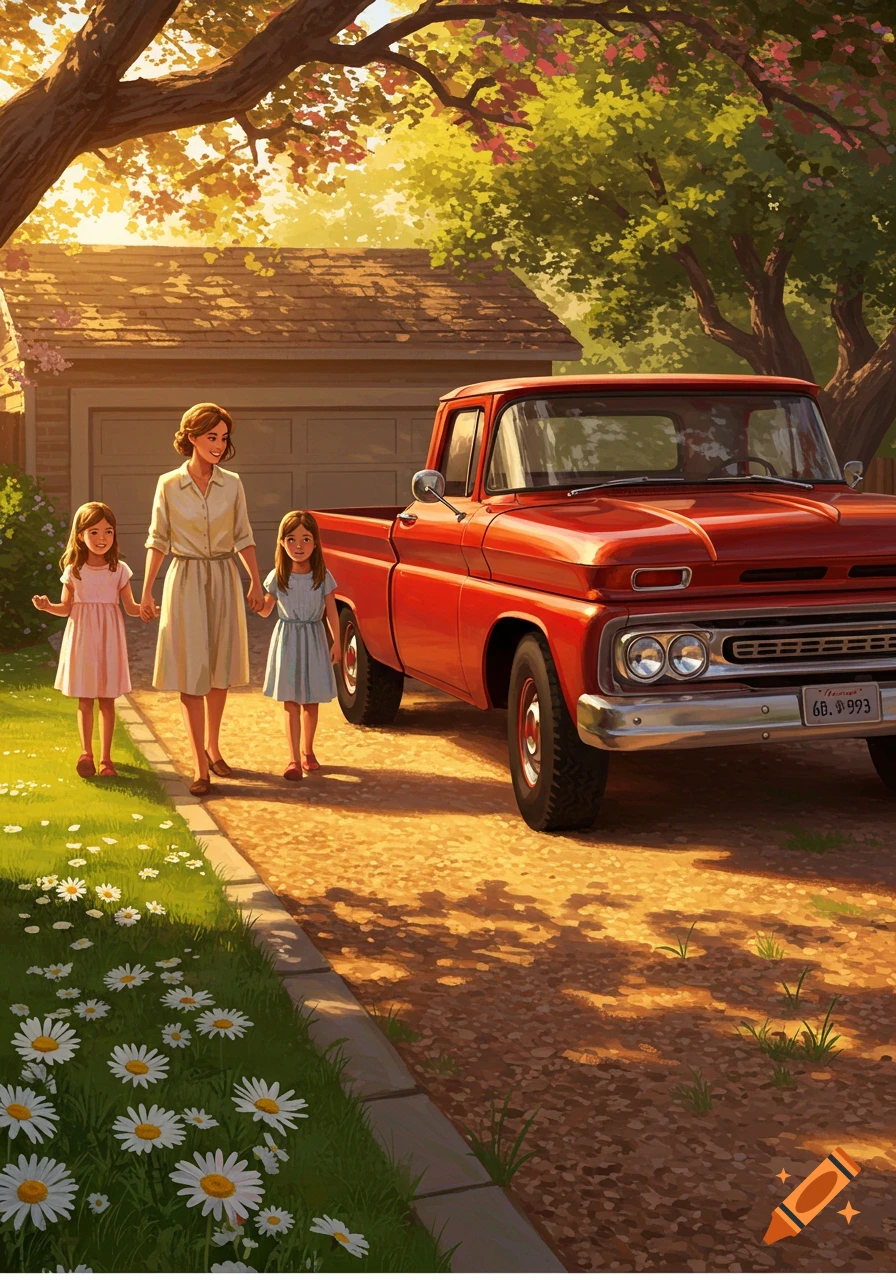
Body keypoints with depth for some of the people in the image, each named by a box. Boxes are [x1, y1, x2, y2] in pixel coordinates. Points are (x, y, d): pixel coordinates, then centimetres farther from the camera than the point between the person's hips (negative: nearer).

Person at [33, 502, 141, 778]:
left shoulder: (119, 570, -1)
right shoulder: (74, 571, -2)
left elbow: (131, 607, 1)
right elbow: (66, 608, 3)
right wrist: (47, 606, -16)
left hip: (109, 638, 0)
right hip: (82, 637, 0)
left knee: (107, 700, 5)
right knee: (84, 700, 6)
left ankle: (106, 757, 14)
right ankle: (86, 753, 19)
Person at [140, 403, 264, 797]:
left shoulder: (232, 484, 1)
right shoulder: (169, 484, -4)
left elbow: (243, 538, 8)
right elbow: (157, 541, 0)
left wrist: (256, 581, 1)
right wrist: (146, 592, -3)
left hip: (223, 580, 2)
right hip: (185, 580, -2)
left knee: (219, 670, 10)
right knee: (190, 674, -3)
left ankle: (212, 747, 27)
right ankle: (200, 764, -1)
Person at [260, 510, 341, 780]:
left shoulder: (323, 576, -5)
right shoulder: (277, 577, -5)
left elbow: (331, 611, 1)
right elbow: (265, 611, 2)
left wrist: (336, 641, -1)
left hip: (314, 640, 1)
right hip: (287, 641, 0)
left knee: (311, 701, 10)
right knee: (290, 702, 1)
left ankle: (307, 750, 29)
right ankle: (294, 759, 5)